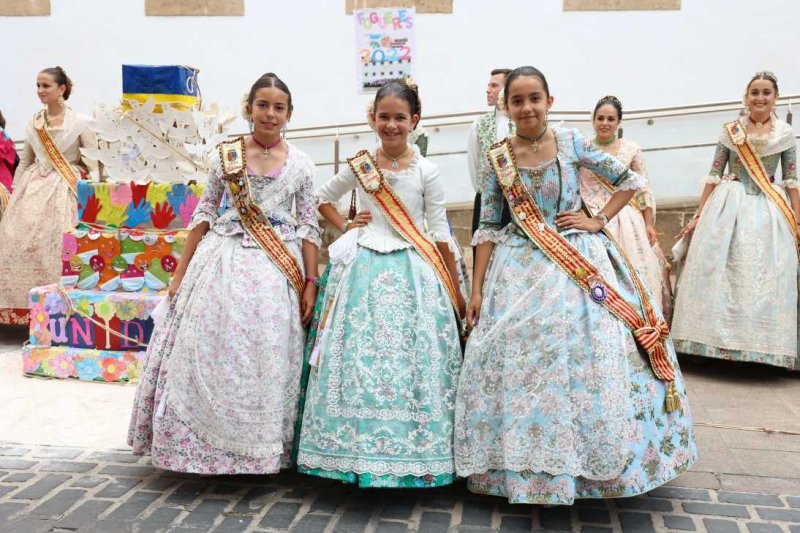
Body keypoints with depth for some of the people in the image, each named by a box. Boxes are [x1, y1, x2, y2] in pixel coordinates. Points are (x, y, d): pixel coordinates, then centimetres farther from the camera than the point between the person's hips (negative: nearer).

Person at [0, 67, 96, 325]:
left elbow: (93, 162, -4)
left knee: (51, 242, -12)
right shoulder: (34, 121, 12)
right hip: (34, 186, 5)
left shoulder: (79, 121, -4)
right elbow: (25, 161, 18)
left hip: (63, 188, -5)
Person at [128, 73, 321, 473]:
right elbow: (204, 213, 6)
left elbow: (309, 226, 4)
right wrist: (180, 274, 3)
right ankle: (208, 440, 16)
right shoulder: (227, 155, 3)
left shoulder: (301, 164, 3)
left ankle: (263, 447, 17)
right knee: (213, 350, 0)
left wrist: (310, 283, -3)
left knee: (270, 356, 1)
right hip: (226, 259, 0)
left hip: (278, 267, 0)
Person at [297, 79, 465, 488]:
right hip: (365, 270, 1)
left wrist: (455, 291, 1)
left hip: (412, 274, -1)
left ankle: (412, 453, 11)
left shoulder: (426, 171, 1)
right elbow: (322, 198, 22)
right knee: (359, 358, 1)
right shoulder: (359, 166, 5)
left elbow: (439, 234, 2)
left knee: (410, 361, -1)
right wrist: (345, 226, 6)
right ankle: (358, 450, 13)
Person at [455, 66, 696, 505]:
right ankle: (525, 465, 17)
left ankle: (592, 462, 16)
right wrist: (477, 290, -3)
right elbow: (487, 226, 0)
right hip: (520, 270, 1)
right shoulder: (498, 157, 0)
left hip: (580, 264, 0)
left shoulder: (571, 142, -2)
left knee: (588, 358, -3)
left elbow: (630, 180, 8)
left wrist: (598, 221, -3)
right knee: (518, 360, 1)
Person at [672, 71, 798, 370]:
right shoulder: (730, 131, 6)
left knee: (768, 274, -3)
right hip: (728, 207, 0)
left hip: (768, 211, 1)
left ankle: (765, 348, 8)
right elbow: (714, 176, 5)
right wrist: (699, 216, 1)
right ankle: (712, 343, 3)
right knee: (715, 269, -5)